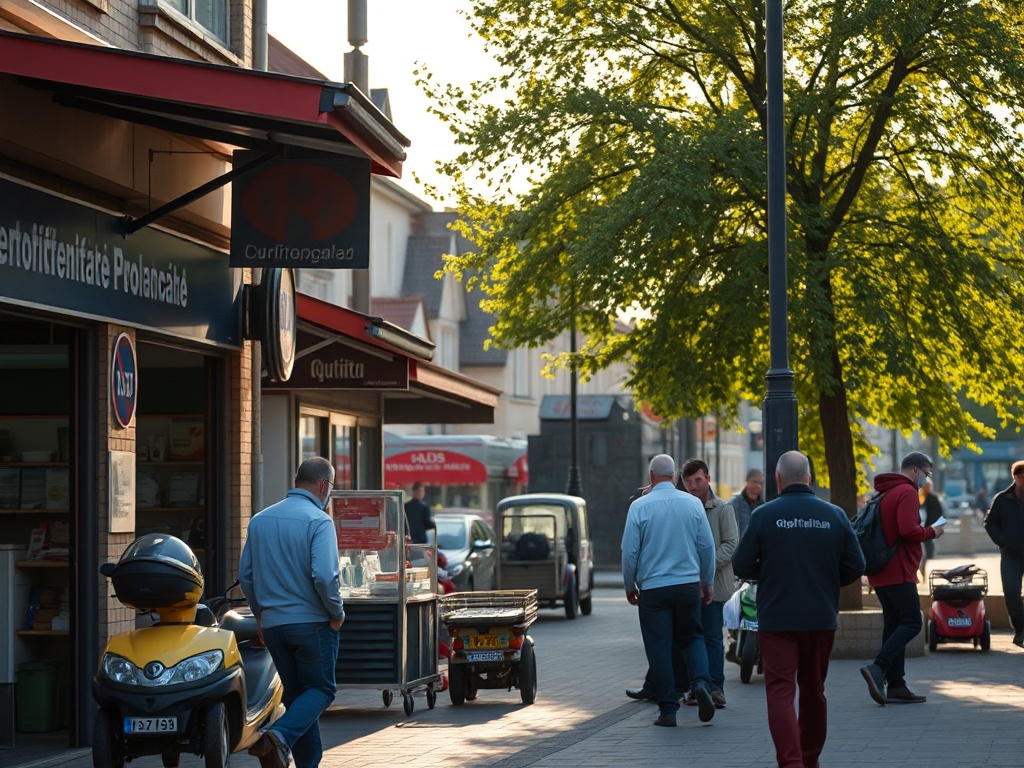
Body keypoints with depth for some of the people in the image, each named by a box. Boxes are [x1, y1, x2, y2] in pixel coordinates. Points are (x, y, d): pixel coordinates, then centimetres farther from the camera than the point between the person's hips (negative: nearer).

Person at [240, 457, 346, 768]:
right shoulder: (318, 521, -11)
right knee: (320, 689, 4)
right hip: (313, 622, -6)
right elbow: (324, 576, -21)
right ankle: (280, 736, -20)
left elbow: (245, 576, 10)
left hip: (273, 625, 6)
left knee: (295, 693, 14)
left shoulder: (260, 520, 9)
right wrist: (337, 613, -7)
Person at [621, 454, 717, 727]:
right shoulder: (693, 503, 0)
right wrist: (708, 583, 16)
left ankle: (668, 709, 3)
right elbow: (707, 547, 4)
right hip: (688, 584, 2)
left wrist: (629, 586, 9)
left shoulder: (639, 506, -6)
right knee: (692, 637, 16)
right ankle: (701, 682, -10)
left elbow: (630, 551, -4)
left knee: (659, 647, 4)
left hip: (653, 589, -2)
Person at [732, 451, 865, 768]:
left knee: (780, 691, -5)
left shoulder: (765, 515, -8)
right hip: (822, 619, 3)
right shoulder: (835, 516, 0)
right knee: (814, 691, 18)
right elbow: (855, 566, 2)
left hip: (776, 620, -3)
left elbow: (741, 565, -5)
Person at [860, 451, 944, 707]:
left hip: (880, 573, 10)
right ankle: (878, 668, -24)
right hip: (898, 572, -10)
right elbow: (908, 530, -22)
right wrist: (931, 532, -6)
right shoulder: (907, 492, -11)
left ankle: (896, 686, 8)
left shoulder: (886, 492, 20)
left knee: (894, 625, 9)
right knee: (911, 623, -9)